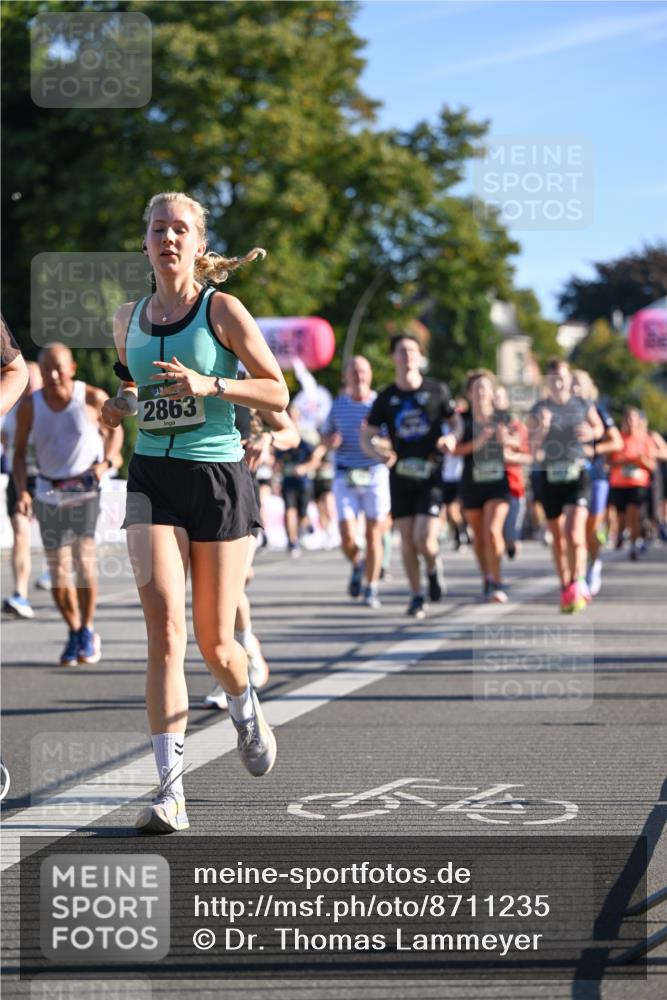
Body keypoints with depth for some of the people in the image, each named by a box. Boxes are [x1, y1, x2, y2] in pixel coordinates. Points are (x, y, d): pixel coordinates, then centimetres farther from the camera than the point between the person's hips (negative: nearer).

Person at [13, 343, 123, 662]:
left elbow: (115, 430, 7)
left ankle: (88, 631, -2)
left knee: (84, 558, -19)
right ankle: (74, 633, 26)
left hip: (86, 488, -2)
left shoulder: (93, 397, -10)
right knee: (58, 571, 4)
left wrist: (106, 462, -11)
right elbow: (19, 452, 2)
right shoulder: (29, 406, -6)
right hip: (49, 494, 2)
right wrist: (22, 492, -12)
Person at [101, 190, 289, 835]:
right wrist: (121, 403, 6)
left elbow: (277, 393, -5)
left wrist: (208, 384, -19)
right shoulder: (128, 319, 10)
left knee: (214, 640, 3)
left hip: (219, 478, -2)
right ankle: (170, 790, -18)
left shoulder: (221, 310, -3)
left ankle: (245, 710, 41)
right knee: (164, 625, -16)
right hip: (152, 477, 2)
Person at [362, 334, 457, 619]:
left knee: (425, 540, -13)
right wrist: (378, 452, -14)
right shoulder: (386, 398, 3)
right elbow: (367, 436, 7)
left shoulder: (437, 391, 0)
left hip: (430, 475, -2)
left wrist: (452, 438, -12)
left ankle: (432, 569, 22)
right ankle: (416, 597, 17)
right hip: (400, 475, 2)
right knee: (407, 539, 3)